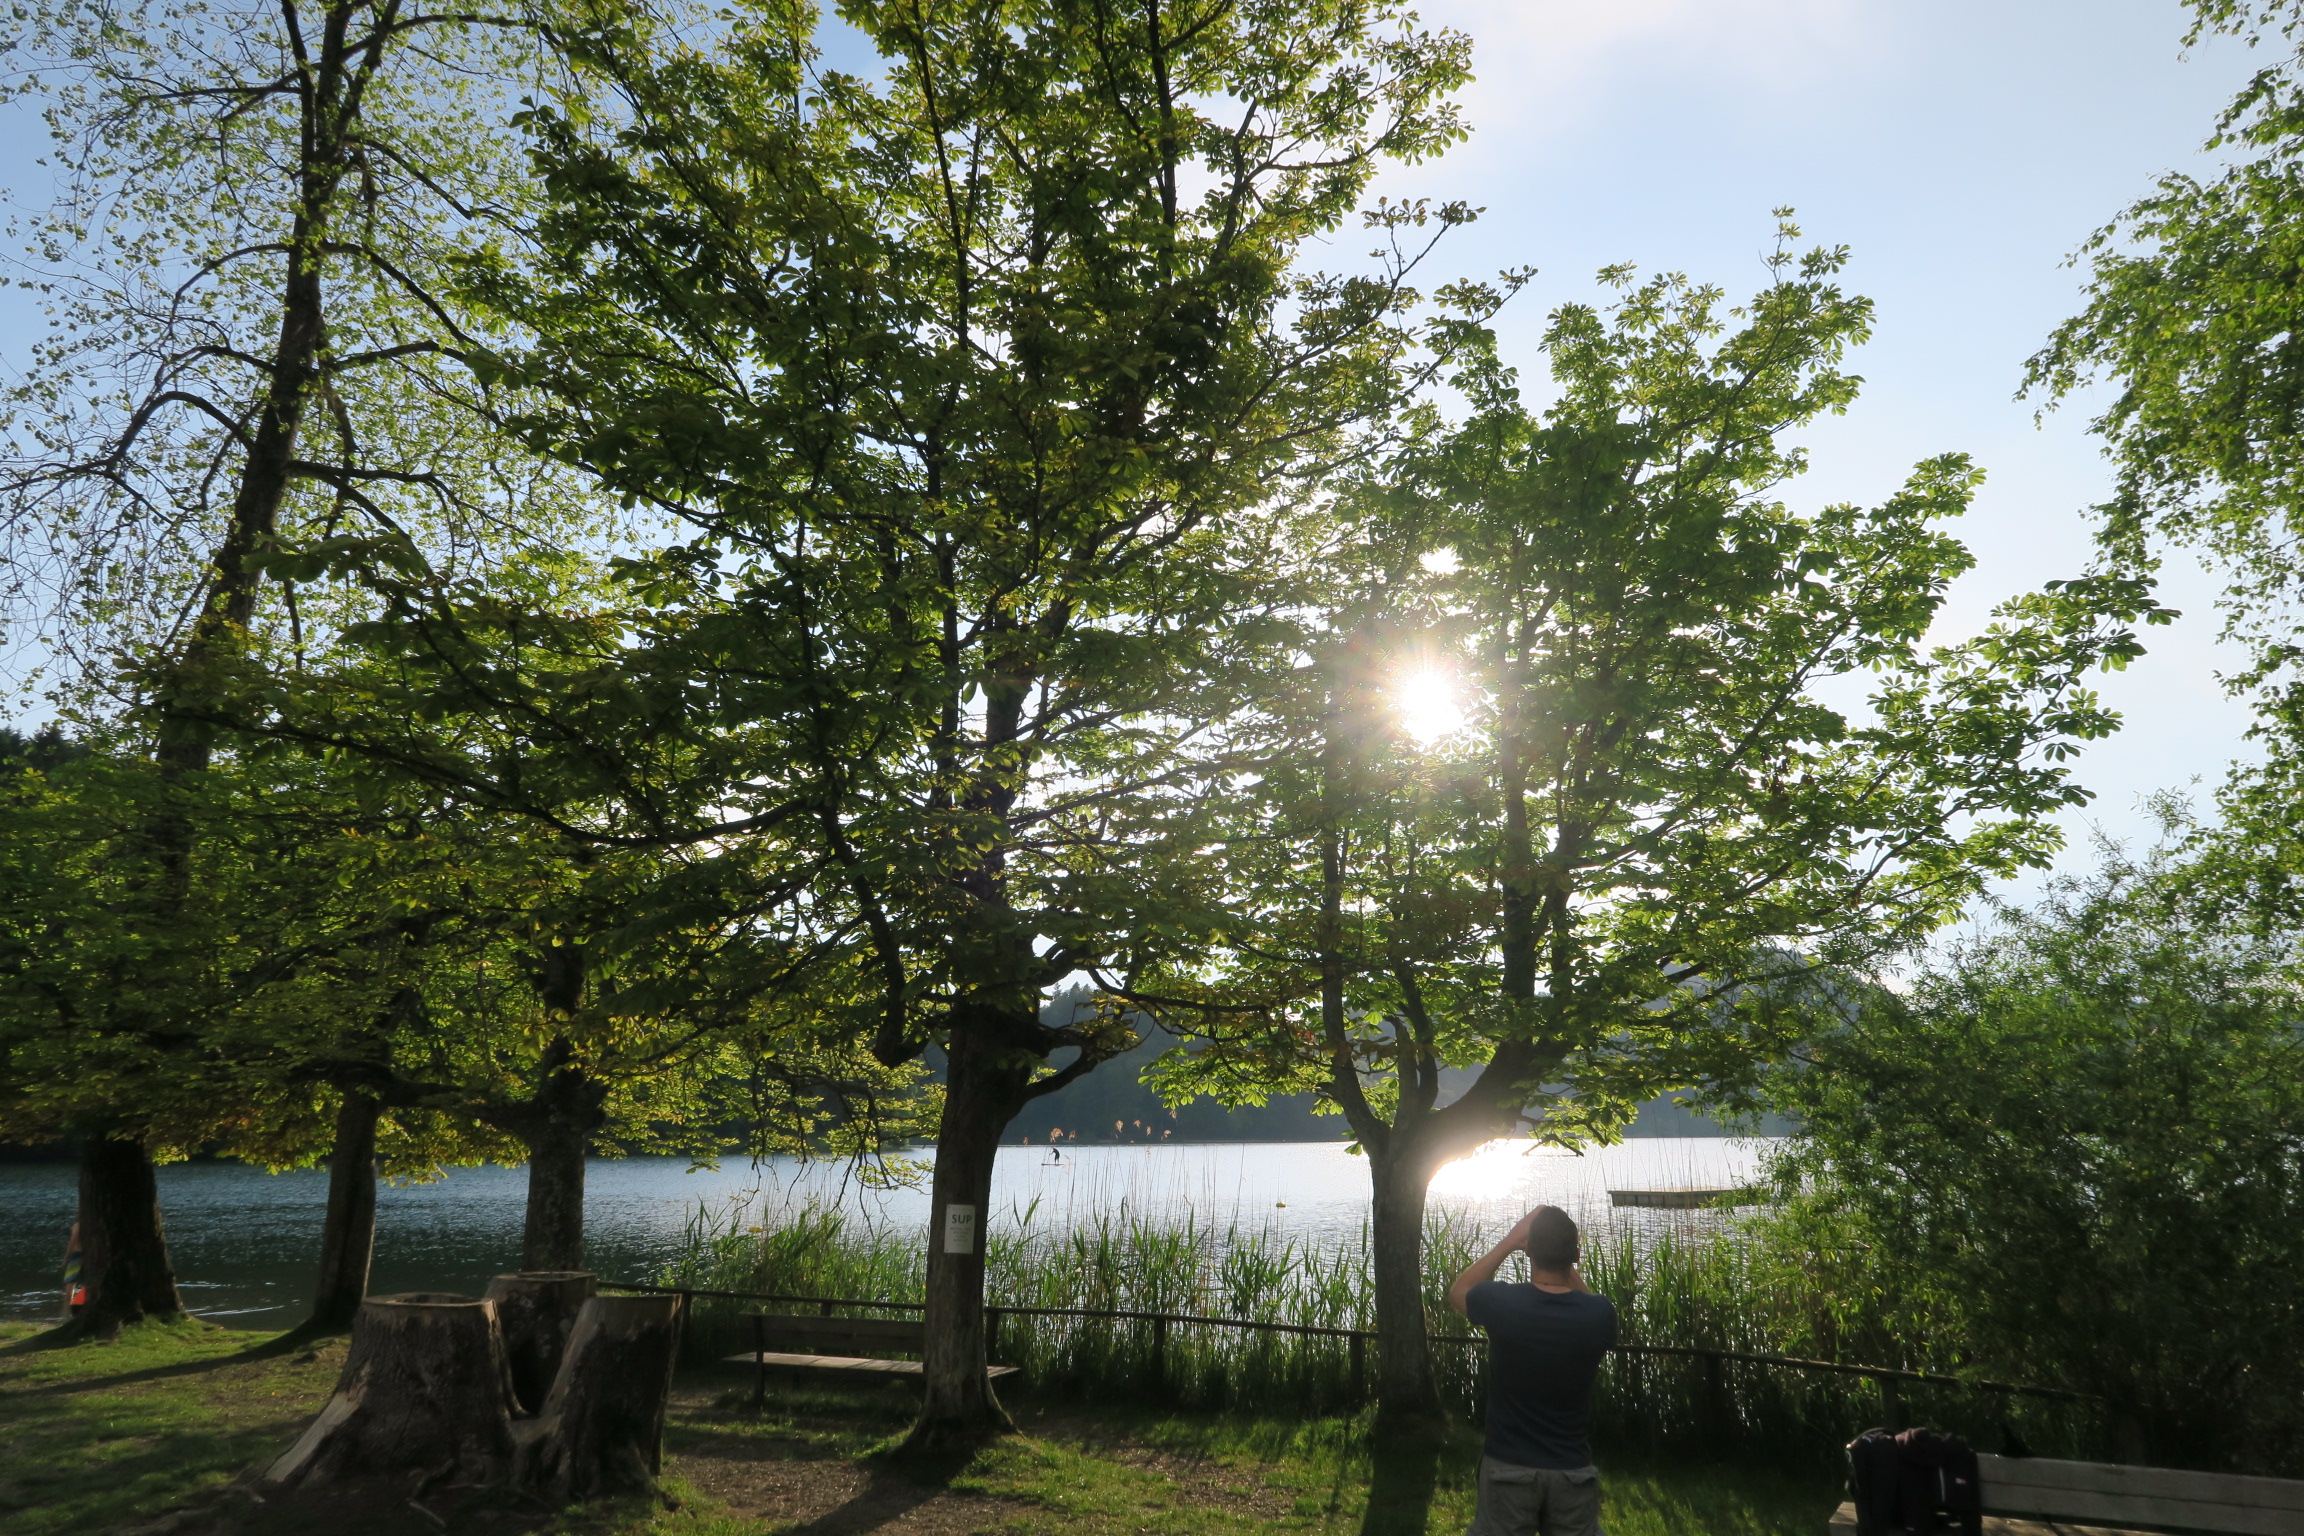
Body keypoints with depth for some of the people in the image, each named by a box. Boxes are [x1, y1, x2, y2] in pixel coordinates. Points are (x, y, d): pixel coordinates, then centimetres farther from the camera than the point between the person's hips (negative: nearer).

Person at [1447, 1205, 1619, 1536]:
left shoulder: (1501, 1302, -17)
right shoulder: (1599, 1314, -12)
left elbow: (1457, 1292, 7)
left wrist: (1509, 1241, 2)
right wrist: (1566, 1261, 6)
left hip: (1509, 1468, -2)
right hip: (1573, 1471, 2)